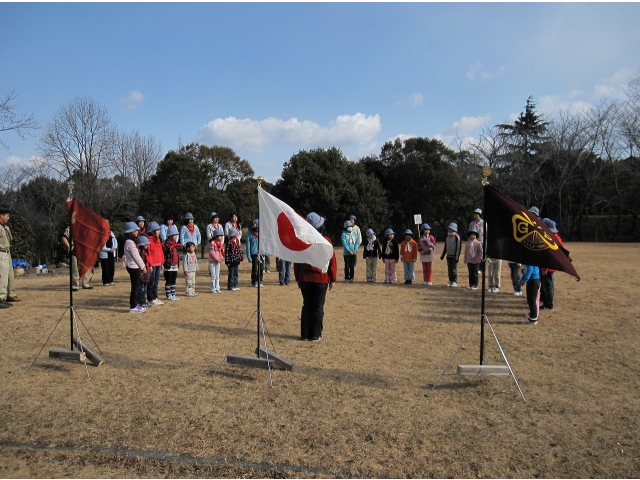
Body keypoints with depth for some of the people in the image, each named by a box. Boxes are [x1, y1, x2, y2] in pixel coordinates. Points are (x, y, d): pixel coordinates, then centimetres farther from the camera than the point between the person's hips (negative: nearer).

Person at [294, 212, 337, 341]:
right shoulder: (326, 241, -9)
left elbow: (296, 261, 5)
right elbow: (332, 261, -7)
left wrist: (298, 278, 14)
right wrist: (332, 279, 3)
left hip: (305, 279, 3)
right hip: (321, 279, -2)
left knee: (306, 306, 12)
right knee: (318, 307, 5)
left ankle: (305, 334, 16)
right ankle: (315, 335, 9)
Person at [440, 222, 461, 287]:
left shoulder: (457, 238, -11)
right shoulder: (447, 237, 11)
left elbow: (458, 247, -13)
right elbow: (445, 247, 18)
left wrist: (457, 257, -16)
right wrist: (442, 255, 16)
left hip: (454, 256, -6)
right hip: (448, 256, 6)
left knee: (454, 269, -3)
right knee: (449, 269, 9)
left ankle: (455, 282, 5)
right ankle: (450, 281, 17)